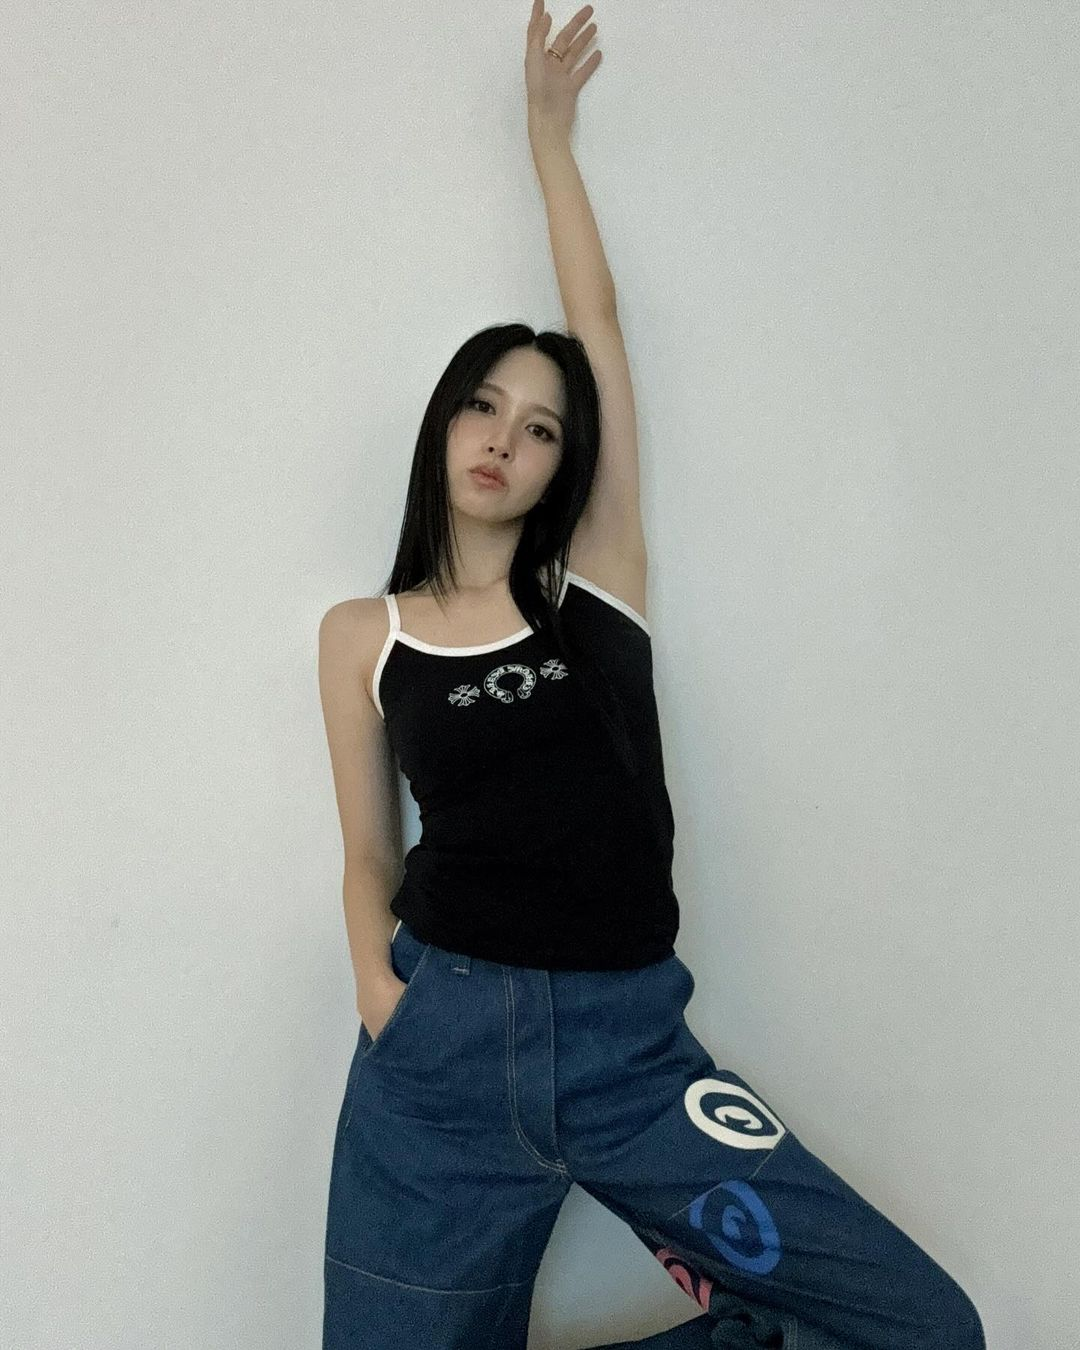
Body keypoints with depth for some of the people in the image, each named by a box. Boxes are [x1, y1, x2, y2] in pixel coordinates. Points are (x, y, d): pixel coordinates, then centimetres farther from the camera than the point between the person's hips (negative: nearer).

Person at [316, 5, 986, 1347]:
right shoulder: (362, 632, 6)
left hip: (628, 1040, 1)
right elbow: (371, 858, 9)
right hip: (444, 1041, 0)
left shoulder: (597, 573, 4)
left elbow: (596, 321, 7)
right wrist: (384, 1001, -10)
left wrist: (549, 133, 18)